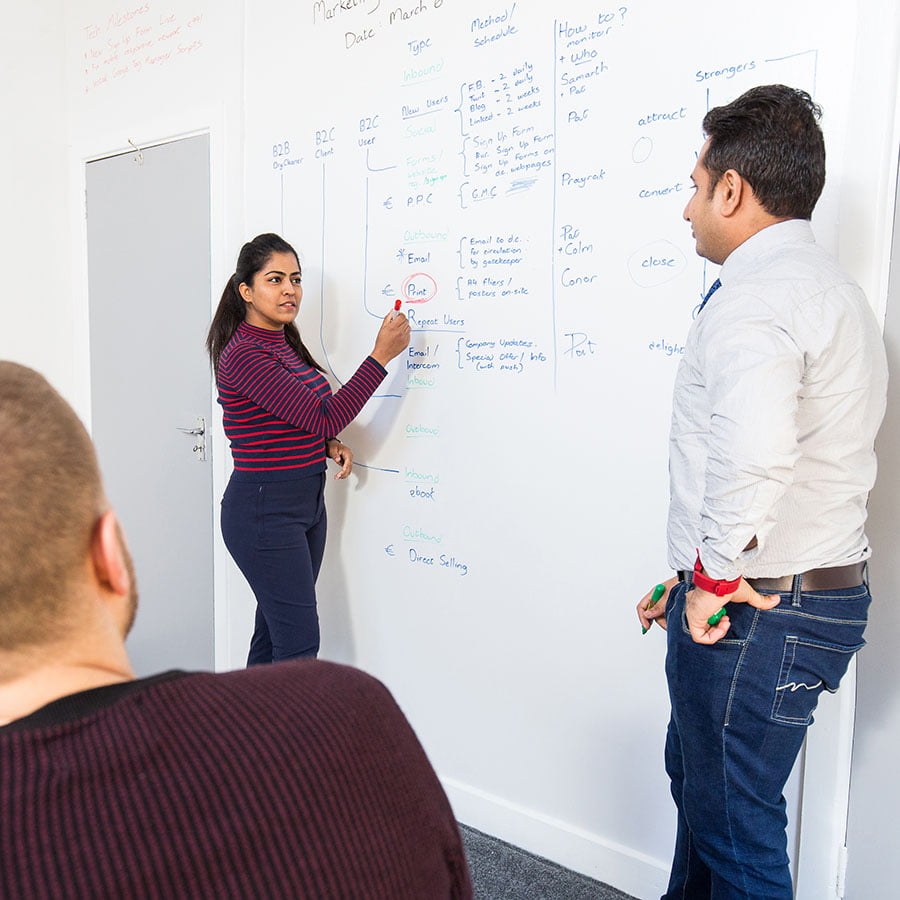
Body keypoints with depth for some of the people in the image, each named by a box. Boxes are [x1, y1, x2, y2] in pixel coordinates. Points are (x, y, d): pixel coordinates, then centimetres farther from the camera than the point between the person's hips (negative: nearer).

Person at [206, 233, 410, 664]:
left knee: (274, 634, 15)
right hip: (264, 509, -9)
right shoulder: (243, 355, -19)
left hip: (308, 500, 9)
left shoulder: (286, 342, 11)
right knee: (299, 645, -6)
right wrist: (381, 354, -25)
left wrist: (330, 445, 1)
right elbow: (324, 417, -23)